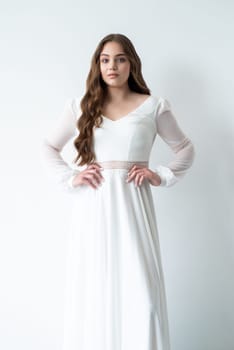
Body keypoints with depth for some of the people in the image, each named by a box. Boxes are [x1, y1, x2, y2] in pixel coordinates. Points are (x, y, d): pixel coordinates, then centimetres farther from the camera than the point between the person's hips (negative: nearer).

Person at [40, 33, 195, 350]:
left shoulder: (153, 106, 5)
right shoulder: (81, 106, 9)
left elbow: (185, 149, 15)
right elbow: (49, 147, 18)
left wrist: (162, 175, 0)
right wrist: (70, 178, 3)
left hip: (132, 206, -1)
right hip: (92, 208, 1)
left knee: (140, 294, -5)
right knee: (93, 291, 3)